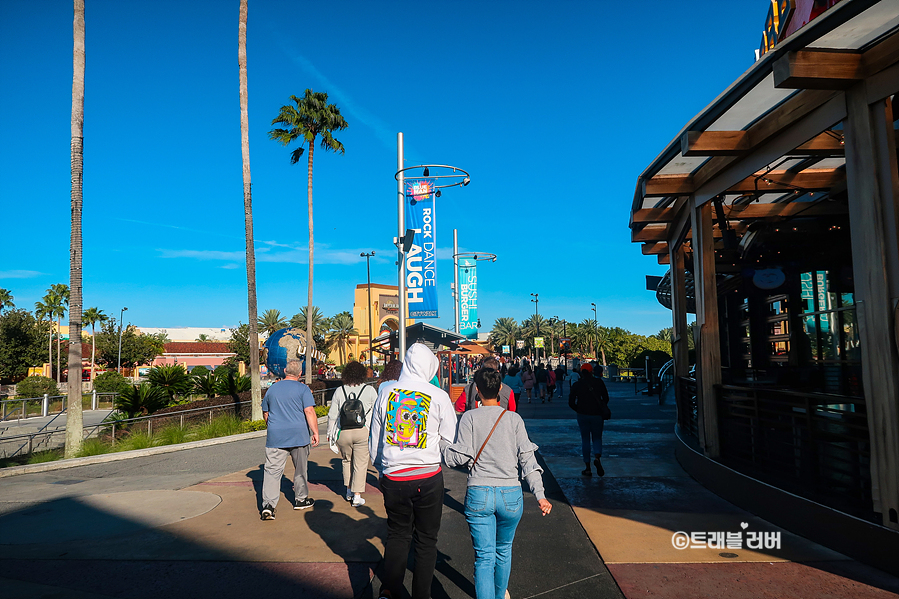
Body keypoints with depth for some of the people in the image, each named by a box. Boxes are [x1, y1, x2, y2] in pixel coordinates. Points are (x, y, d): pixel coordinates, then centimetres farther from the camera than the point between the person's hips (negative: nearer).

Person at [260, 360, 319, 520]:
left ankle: (268, 505, -15)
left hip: (275, 437, 2)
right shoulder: (303, 389, -3)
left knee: (272, 470, -2)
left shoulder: (272, 389, 10)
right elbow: (309, 412, -13)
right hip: (299, 435, -2)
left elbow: (265, 413, 19)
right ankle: (301, 499, 26)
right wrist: (315, 432, -11)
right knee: (300, 469, 15)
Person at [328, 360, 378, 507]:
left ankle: (349, 491, 29)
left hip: (343, 433, 2)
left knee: (347, 460, 22)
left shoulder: (339, 391, 1)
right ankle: (357, 496, 4)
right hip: (362, 433, -2)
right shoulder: (369, 391, -2)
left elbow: (332, 415, 2)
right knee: (360, 463, 4)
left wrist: (330, 433, 14)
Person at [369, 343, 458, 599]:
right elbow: (451, 440, -1)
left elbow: (374, 439, 8)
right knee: (426, 539, 13)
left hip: (393, 478, 2)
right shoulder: (439, 396, -8)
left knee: (398, 534, 19)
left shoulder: (386, 392, -1)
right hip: (429, 477, -2)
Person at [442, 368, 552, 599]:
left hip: (478, 494, -2)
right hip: (510, 494, 2)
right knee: (504, 550, 23)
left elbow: (460, 456, -6)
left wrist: (441, 444, 11)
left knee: (484, 556, 2)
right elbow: (526, 458, -3)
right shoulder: (514, 419, 1)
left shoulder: (469, 417, -3)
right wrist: (539, 495, -2)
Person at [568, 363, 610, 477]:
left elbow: (571, 403, -2)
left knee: (585, 440, 9)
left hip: (583, 415, 0)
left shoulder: (576, 385, -2)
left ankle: (588, 469, 8)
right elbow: (606, 398, 3)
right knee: (597, 438, 13)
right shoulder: (598, 382, -2)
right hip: (597, 415, 0)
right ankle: (597, 458, -16)